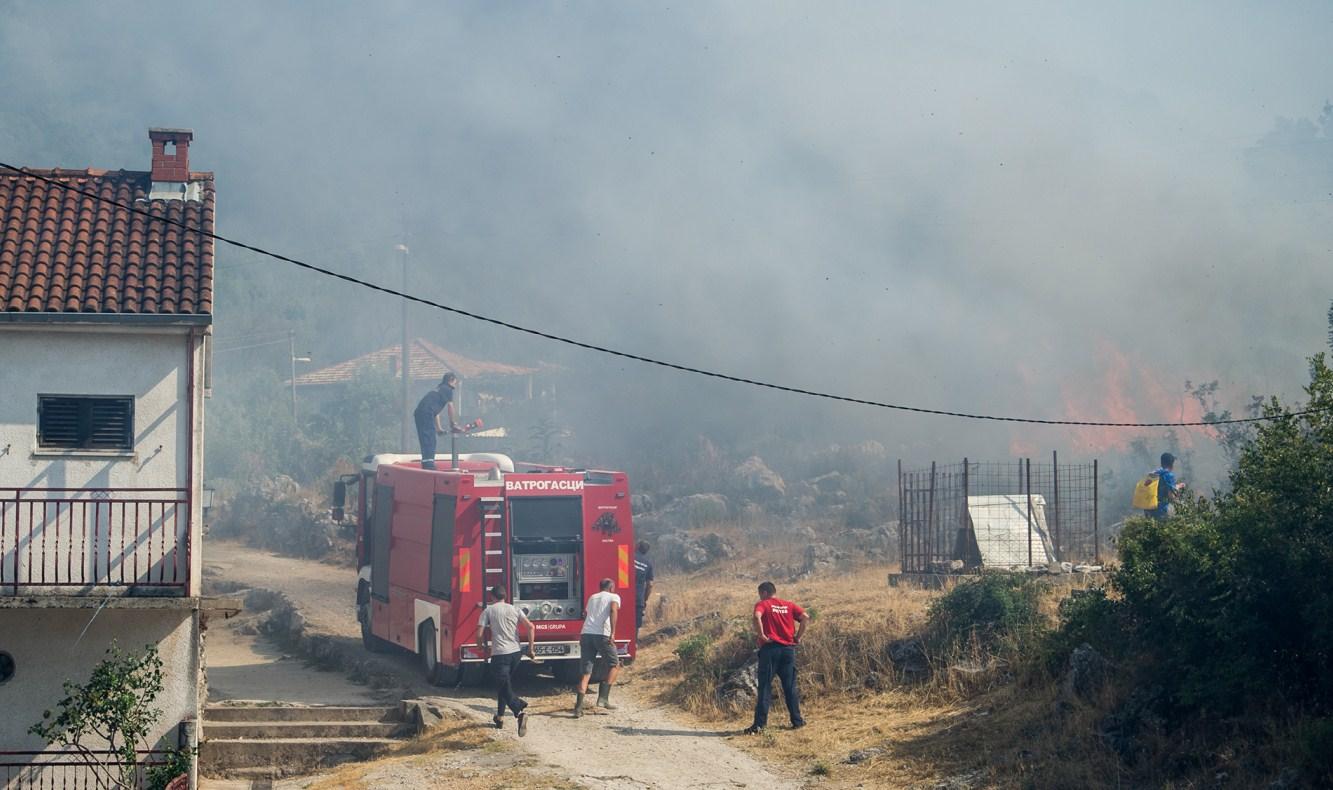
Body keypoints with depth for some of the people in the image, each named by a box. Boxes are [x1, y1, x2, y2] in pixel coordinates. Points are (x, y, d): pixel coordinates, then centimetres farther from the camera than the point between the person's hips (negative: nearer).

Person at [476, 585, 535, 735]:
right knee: (503, 685, 24)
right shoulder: (514, 610, 11)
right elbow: (530, 627, 1)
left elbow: (479, 634, -5)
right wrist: (531, 649, 8)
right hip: (516, 653, 5)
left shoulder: (488, 611, 1)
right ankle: (500, 717, 29)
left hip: (499, 654, -5)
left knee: (505, 688, -8)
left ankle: (520, 712, -33)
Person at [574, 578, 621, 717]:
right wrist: (612, 634, -17)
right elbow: (613, 611, -12)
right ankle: (603, 698, 3)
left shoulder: (592, 598, 27)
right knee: (614, 665, 15)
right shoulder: (614, 597, 9)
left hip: (586, 634, 5)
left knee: (586, 672, 4)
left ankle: (578, 707, -7)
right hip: (602, 635, -5)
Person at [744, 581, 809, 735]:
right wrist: (798, 637, 4)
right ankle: (797, 720, 11)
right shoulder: (789, 605, 11)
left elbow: (757, 616, -22)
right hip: (788, 648, 3)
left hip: (770, 647, -3)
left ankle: (760, 724, -6)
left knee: (765, 687, -2)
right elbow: (805, 617, -1)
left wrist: (761, 635, -13)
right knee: (790, 687, 11)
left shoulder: (762, 605, 0)